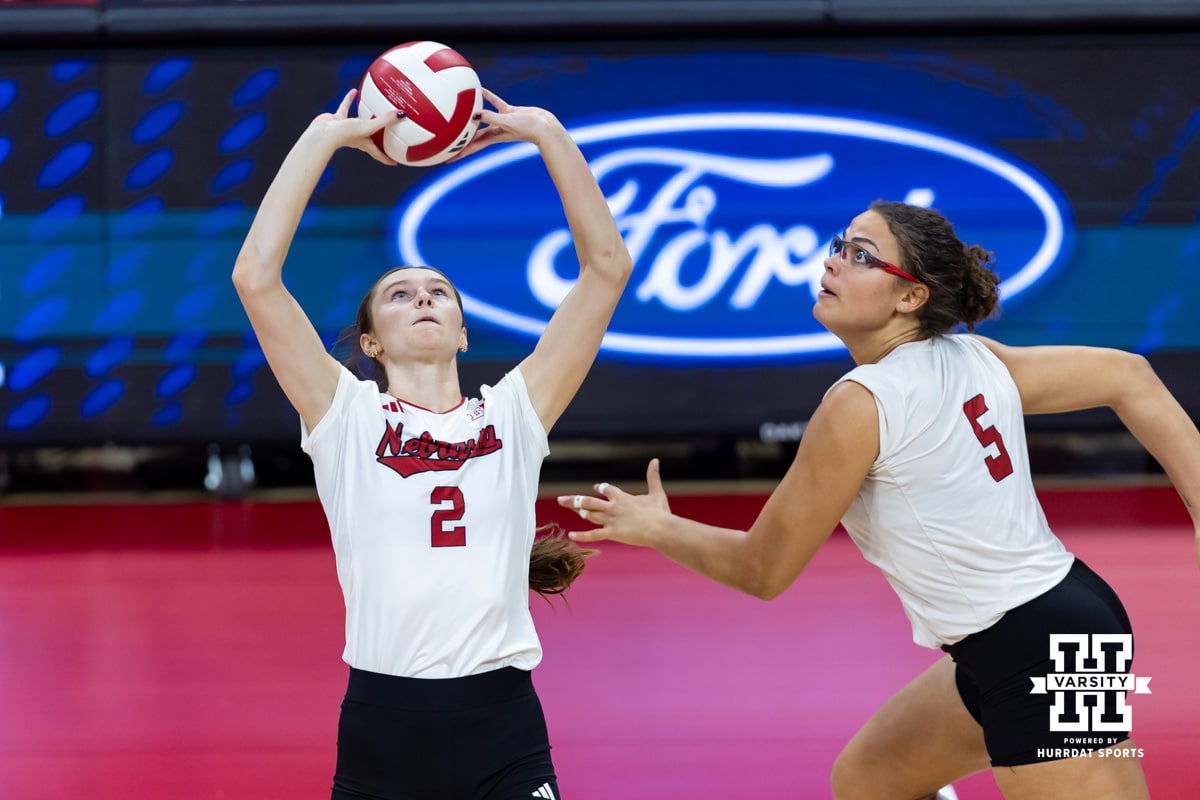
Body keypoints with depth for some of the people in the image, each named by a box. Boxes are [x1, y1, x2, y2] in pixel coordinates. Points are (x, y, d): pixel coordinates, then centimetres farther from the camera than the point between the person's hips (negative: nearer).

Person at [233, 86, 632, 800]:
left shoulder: (514, 413, 11)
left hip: (504, 734, 1)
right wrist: (322, 139, 2)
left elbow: (608, 267, 8)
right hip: (382, 727, -1)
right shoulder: (347, 416, 7)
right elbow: (256, 277, -2)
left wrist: (547, 133, 7)